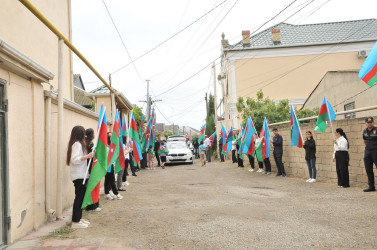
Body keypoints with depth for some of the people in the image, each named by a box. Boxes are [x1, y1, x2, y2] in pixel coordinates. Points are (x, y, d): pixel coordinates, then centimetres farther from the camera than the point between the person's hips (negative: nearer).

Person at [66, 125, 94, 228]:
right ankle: (75, 222, -4)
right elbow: (75, 159, -24)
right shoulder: (77, 144, -14)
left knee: (81, 197, 14)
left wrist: (88, 155, 16)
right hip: (78, 175, -10)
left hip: (80, 175, 10)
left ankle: (78, 218, 22)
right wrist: (88, 156, -25)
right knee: (79, 197, -7)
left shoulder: (78, 144, 17)